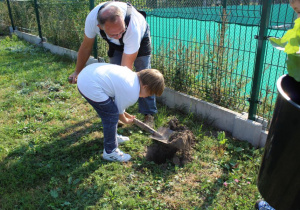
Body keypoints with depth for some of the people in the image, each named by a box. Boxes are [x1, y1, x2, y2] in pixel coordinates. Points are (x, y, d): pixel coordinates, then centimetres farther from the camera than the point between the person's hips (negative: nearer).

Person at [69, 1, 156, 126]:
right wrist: (77, 72, -6)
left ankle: (148, 114, 5)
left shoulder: (133, 29, -47)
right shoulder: (92, 19, -36)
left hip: (140, 38, -3)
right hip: (115, 45, 3)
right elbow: (86, 47, -16)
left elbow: (126, 68, -42)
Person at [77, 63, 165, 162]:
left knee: (108, 111, 23)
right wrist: (126, 121, 20)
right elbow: (119, 112, 0)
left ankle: (111, 137, 43)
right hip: (90, 87, -10)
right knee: (112, 116, -2)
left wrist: (126, 115, 26)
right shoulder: (133, 94, -15)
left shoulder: (134, 75, 10)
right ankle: (110, 152, 12)